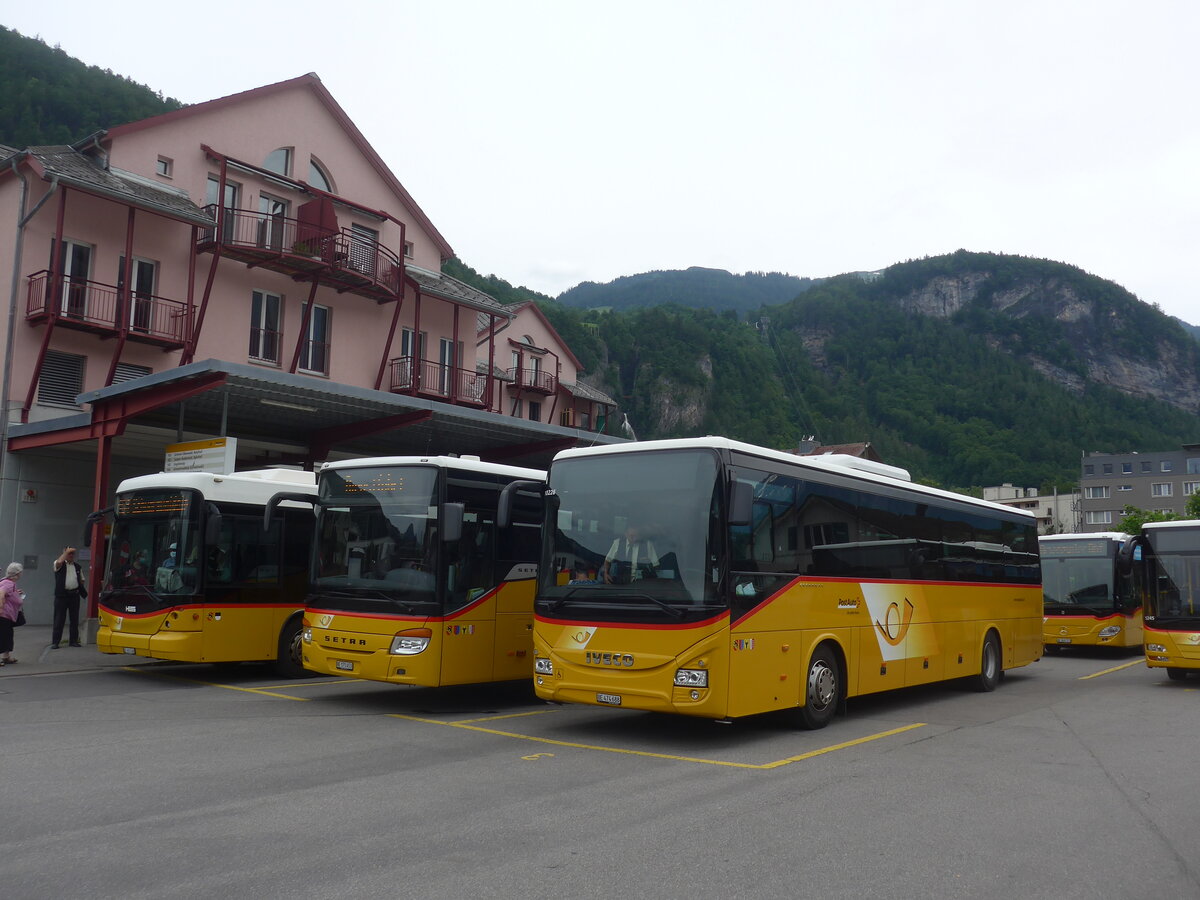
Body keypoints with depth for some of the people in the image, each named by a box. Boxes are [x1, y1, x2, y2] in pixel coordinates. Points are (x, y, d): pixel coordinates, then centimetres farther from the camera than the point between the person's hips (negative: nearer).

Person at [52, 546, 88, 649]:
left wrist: (83, 591, 6)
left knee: (74, 619, 7)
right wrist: (66, 552, -13)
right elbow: (59, 562, -25)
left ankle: (74, 640, 15)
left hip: (74, 595, 4)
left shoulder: (78, 567, 15)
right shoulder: (60, 565, 0)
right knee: (59, 620, -3)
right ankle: (55, 642, 0)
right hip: (61, 595, -4)